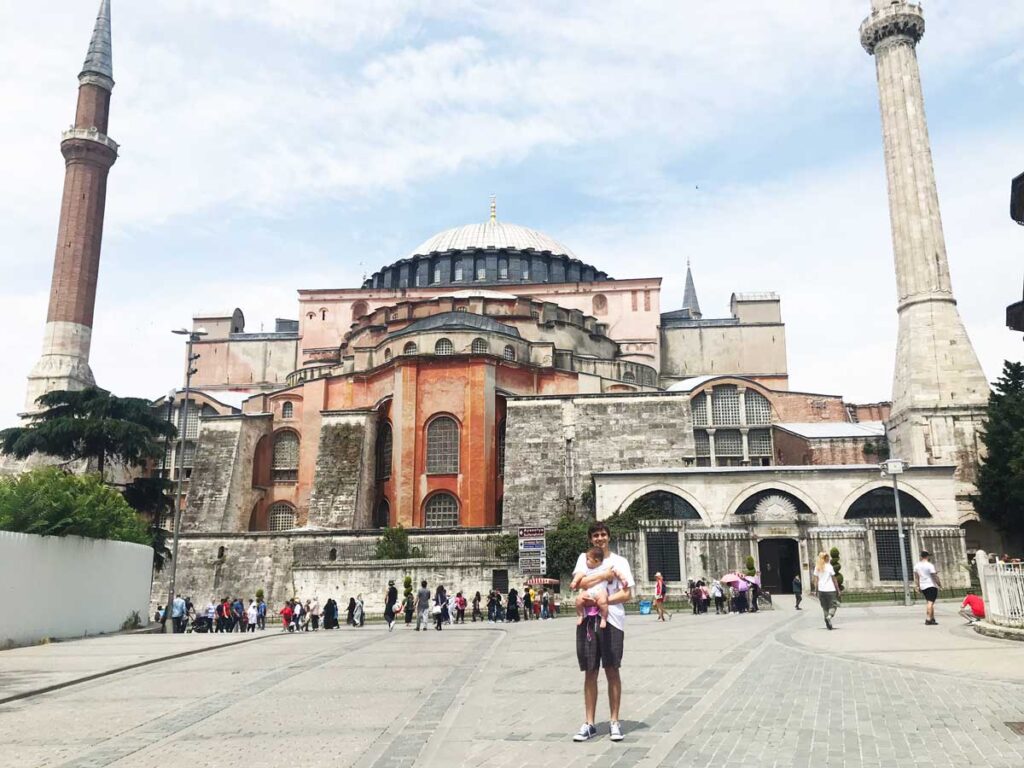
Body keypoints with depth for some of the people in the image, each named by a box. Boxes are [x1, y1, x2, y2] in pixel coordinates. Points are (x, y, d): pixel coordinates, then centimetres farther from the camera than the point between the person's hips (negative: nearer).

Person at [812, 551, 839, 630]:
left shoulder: (817, 567, 6)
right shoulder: (829, 566, -6)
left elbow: (815, 580, 5)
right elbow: (834, 579, -3)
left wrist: (816, 590, 11)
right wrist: (838, 589, 3)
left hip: (821, 590, 4)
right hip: (830, 589, -4)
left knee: (825, 607, 12)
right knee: (833, 605, 2)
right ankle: (829, 616, -25)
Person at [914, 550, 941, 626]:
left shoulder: (917, 565, 8)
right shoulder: (930, 565, -13)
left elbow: (916, 578, 11)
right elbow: (934, 576, -14)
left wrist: (918, 587, 17)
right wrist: (939, 584, -2)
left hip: (923, 587, 7)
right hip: (931, 586, -7)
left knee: (929, 602, 17)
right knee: (930, 602, -10)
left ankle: (932, 618, 20)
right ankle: (928, 619, -16)